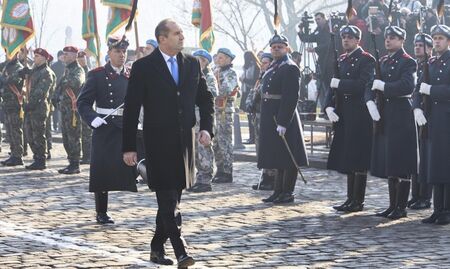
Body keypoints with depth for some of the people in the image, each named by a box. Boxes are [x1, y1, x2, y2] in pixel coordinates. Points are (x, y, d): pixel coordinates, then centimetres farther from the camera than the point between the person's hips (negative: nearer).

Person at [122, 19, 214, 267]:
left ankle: (157, 248, 23)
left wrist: (206, 128, -1)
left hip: (185, 142, 5)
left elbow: (206, 99, 16)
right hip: (158, 142, -5)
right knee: (167, 198, -11)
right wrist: (128, 147, -6)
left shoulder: (192, 64, 8)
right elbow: (131, 109, -4)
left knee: (173, 198, 10)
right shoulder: (143, 67, -5)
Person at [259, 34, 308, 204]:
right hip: (271, 118, 9)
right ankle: (279, 191, 20)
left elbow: (291, 97, -19)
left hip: (283, 118, -9)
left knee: (288, 159, -2)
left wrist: (283, 122, -23)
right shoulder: (273, 67, 16)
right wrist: (265, 122, 16)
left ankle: (288, 193, 2)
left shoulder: (290, 68, -12)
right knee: (278, 158, 14)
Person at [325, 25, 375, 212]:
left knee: (358, 160, -5)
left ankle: (358, 201, -2)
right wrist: (329, 107, -2)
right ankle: (351, 199, 17)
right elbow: (333, 86, 14)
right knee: (347, 159, 11)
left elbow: (363, 84, -19)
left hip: (360, 117, -8)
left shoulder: (366, 60, -6)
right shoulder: (341, 60, 17)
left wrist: (339, 83, -13)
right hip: (343, 116, 8)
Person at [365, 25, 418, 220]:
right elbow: (371, 86, 10)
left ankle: (401, 207, -1)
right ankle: (392, 205, 18)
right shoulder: (383, 62, 16)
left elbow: (407, 86, -21)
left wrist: (383, 86, -18)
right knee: (388, 162, 11)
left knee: (402, 165, -5)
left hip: (401, 117, -7)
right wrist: (370, 102, -8)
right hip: (384, 116, 8)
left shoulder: (408, 62, -6)